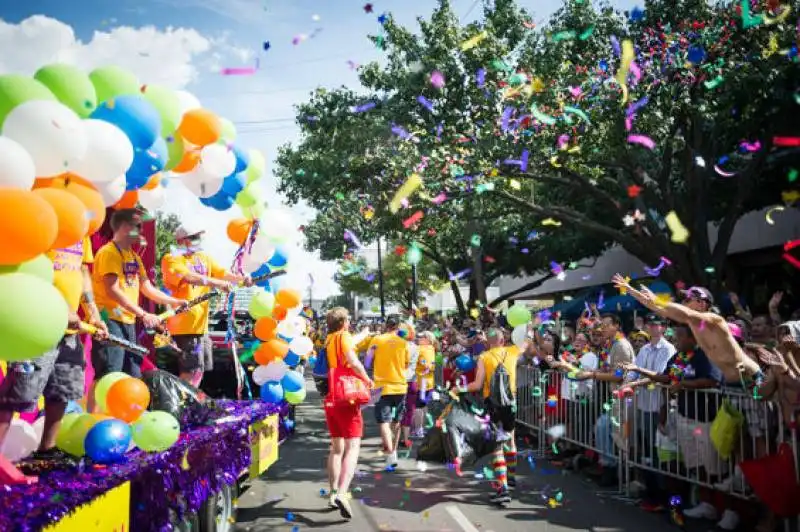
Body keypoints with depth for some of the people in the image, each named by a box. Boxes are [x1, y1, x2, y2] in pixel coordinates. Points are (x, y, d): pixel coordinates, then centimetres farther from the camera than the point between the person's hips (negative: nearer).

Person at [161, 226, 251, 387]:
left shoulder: (204, 258, 15)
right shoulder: (171, 259, -8)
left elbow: (222, 273, 5)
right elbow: (190, 277, -23)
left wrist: (242, 278, -14)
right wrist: (219, 283, -30)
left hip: (201, 323, 8)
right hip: (185, 323, -8)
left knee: (198, 369, 15)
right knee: (191, 369, -9)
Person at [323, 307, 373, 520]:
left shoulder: (327, 340, 11)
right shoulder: (344, 336, -10)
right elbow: (352, 361, -26)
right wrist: (367, 379, -12)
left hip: (330, 399, 7)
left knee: (336, 448, 18)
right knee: (352, 448, -10)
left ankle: (334, 493, 20)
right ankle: (342, 493, -26)